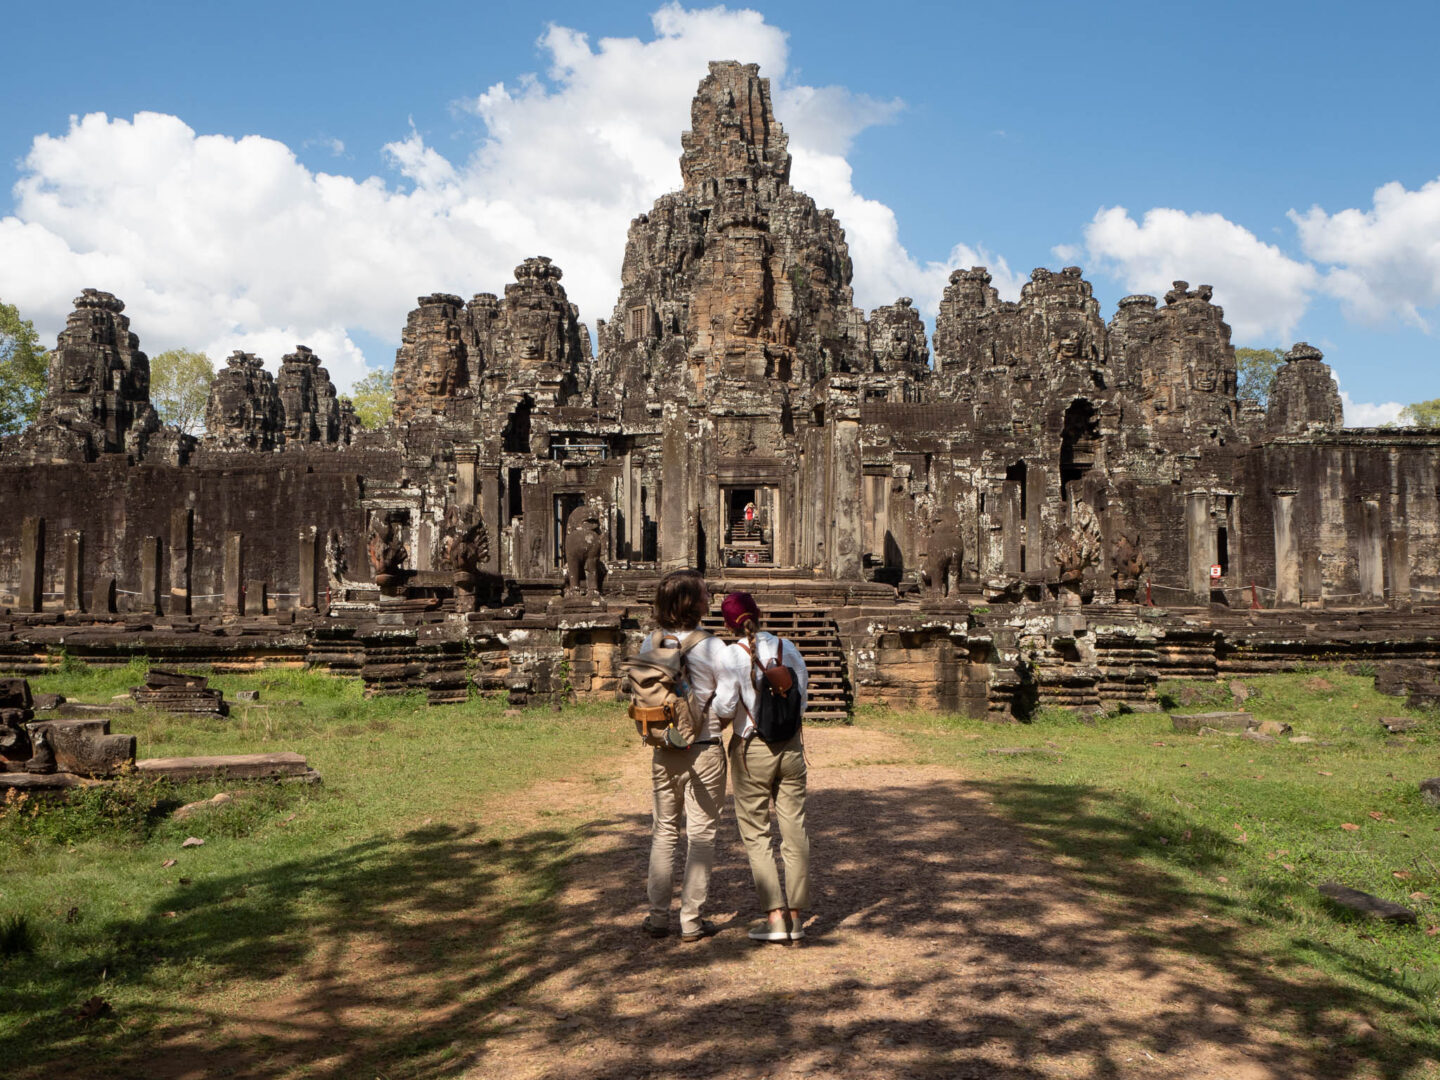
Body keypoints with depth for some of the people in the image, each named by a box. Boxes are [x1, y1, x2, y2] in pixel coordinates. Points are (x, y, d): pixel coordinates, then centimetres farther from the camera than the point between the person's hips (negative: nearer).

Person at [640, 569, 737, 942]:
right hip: (703, 751, -4)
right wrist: (715, 725, 3)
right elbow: (727, 704, -17)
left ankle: (657, 916, 18)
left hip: (663, 752, 4)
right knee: (701, 835, 7)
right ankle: (691, 920, 11)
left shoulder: (650, 645, -1)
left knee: (663, 830, 15)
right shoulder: (712, 646, -15)